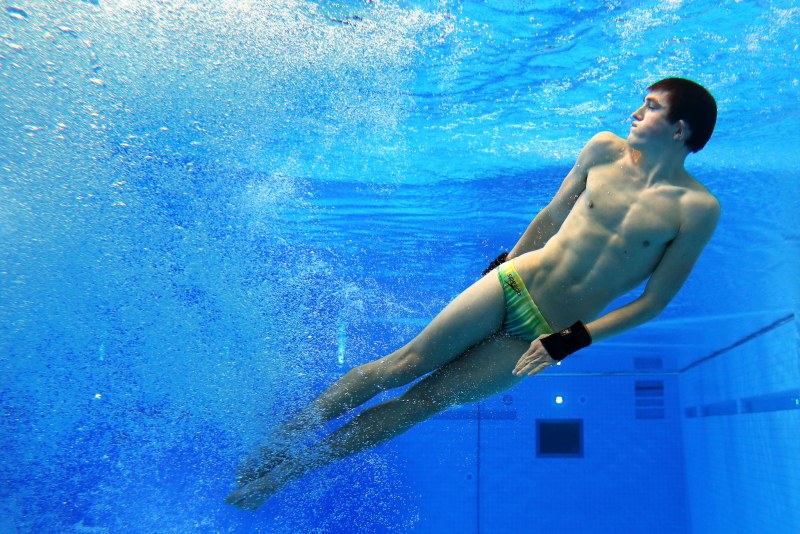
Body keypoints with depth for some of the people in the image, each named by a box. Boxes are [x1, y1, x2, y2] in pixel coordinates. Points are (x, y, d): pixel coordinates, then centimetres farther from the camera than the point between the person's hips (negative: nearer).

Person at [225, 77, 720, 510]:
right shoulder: (605, 150, 0)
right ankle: (280, 437, 11)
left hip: (545, 334, -2)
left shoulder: (698, 208, -9)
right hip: (511, 283, 2)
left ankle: (291, 467, 11)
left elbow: (654, 302, -8)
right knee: (403, 365, -4)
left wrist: (571, 342, -13)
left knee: (424, 401, -1)